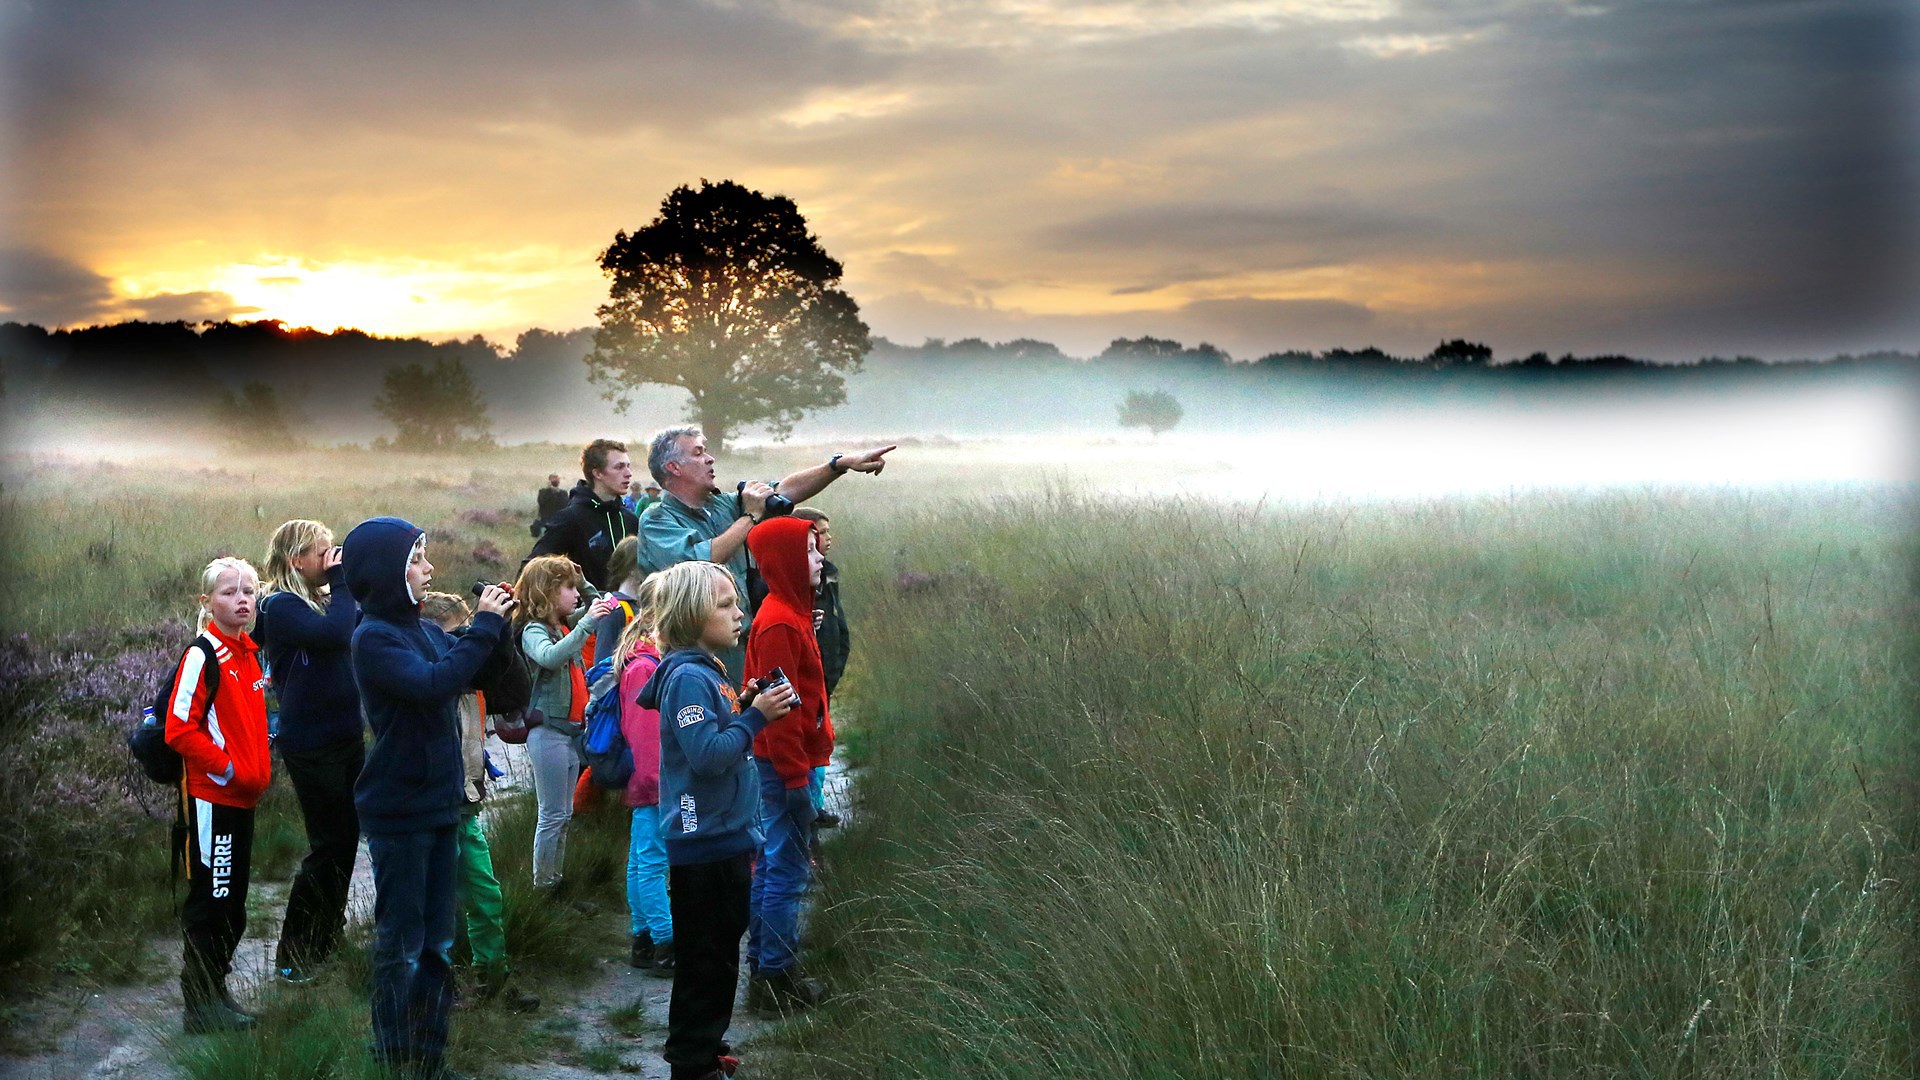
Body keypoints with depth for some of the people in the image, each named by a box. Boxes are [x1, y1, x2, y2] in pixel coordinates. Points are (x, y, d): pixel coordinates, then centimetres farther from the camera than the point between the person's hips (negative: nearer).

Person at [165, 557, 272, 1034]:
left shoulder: (250, 654, 12)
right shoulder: (202, 655, -12)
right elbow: (180, 729, -17)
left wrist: (260, 771, 12)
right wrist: (226, 767, -17)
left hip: (243, 797, 8)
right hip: (211, 795, -8)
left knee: (232, 904, 14)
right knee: (210, 900, -3)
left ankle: (216, 991, 24)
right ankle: (199, 1004, 5)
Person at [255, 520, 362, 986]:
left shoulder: (326, 599, 12)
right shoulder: (281, 606, -15)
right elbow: (334, 634, -30)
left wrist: (347, 583, -2)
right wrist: (341, 582, -19)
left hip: (346, 735, 9)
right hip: (310, 745, -9)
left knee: (346, 839, 14)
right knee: (328, 846, -4)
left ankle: (326, 942, 28)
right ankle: (292, 957, 7)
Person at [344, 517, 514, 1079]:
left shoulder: (425, 631, 8)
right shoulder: (374, 637, -14)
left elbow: (481, 675, 15)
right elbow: (432, 685, -28)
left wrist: (497, 629, -2)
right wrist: (483, 626, -21)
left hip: (440, 801, 8)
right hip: (398, 810, -8)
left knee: (437, 942, 14)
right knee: (401, 943, 2)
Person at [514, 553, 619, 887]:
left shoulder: (566, 626, 12)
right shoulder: (533, 631, -12)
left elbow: (593, 606, 31)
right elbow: (550, 657, -34)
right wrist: (586, 623, -34)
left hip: (571, 730, 9)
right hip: (549, 732, -9)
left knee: (564, 814, 13)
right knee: (553, 815, -5)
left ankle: (556, 879, 20)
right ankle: (542, 883, 2)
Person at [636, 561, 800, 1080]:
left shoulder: (707, 671, 12)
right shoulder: (688, 677, -19)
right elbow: (706, 755, -27)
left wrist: (752, 708, 3)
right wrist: (756, 716, -20)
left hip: (723, 840, 10)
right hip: (704, 843, -10)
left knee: (720, 954, 20)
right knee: (705, 959, 0)